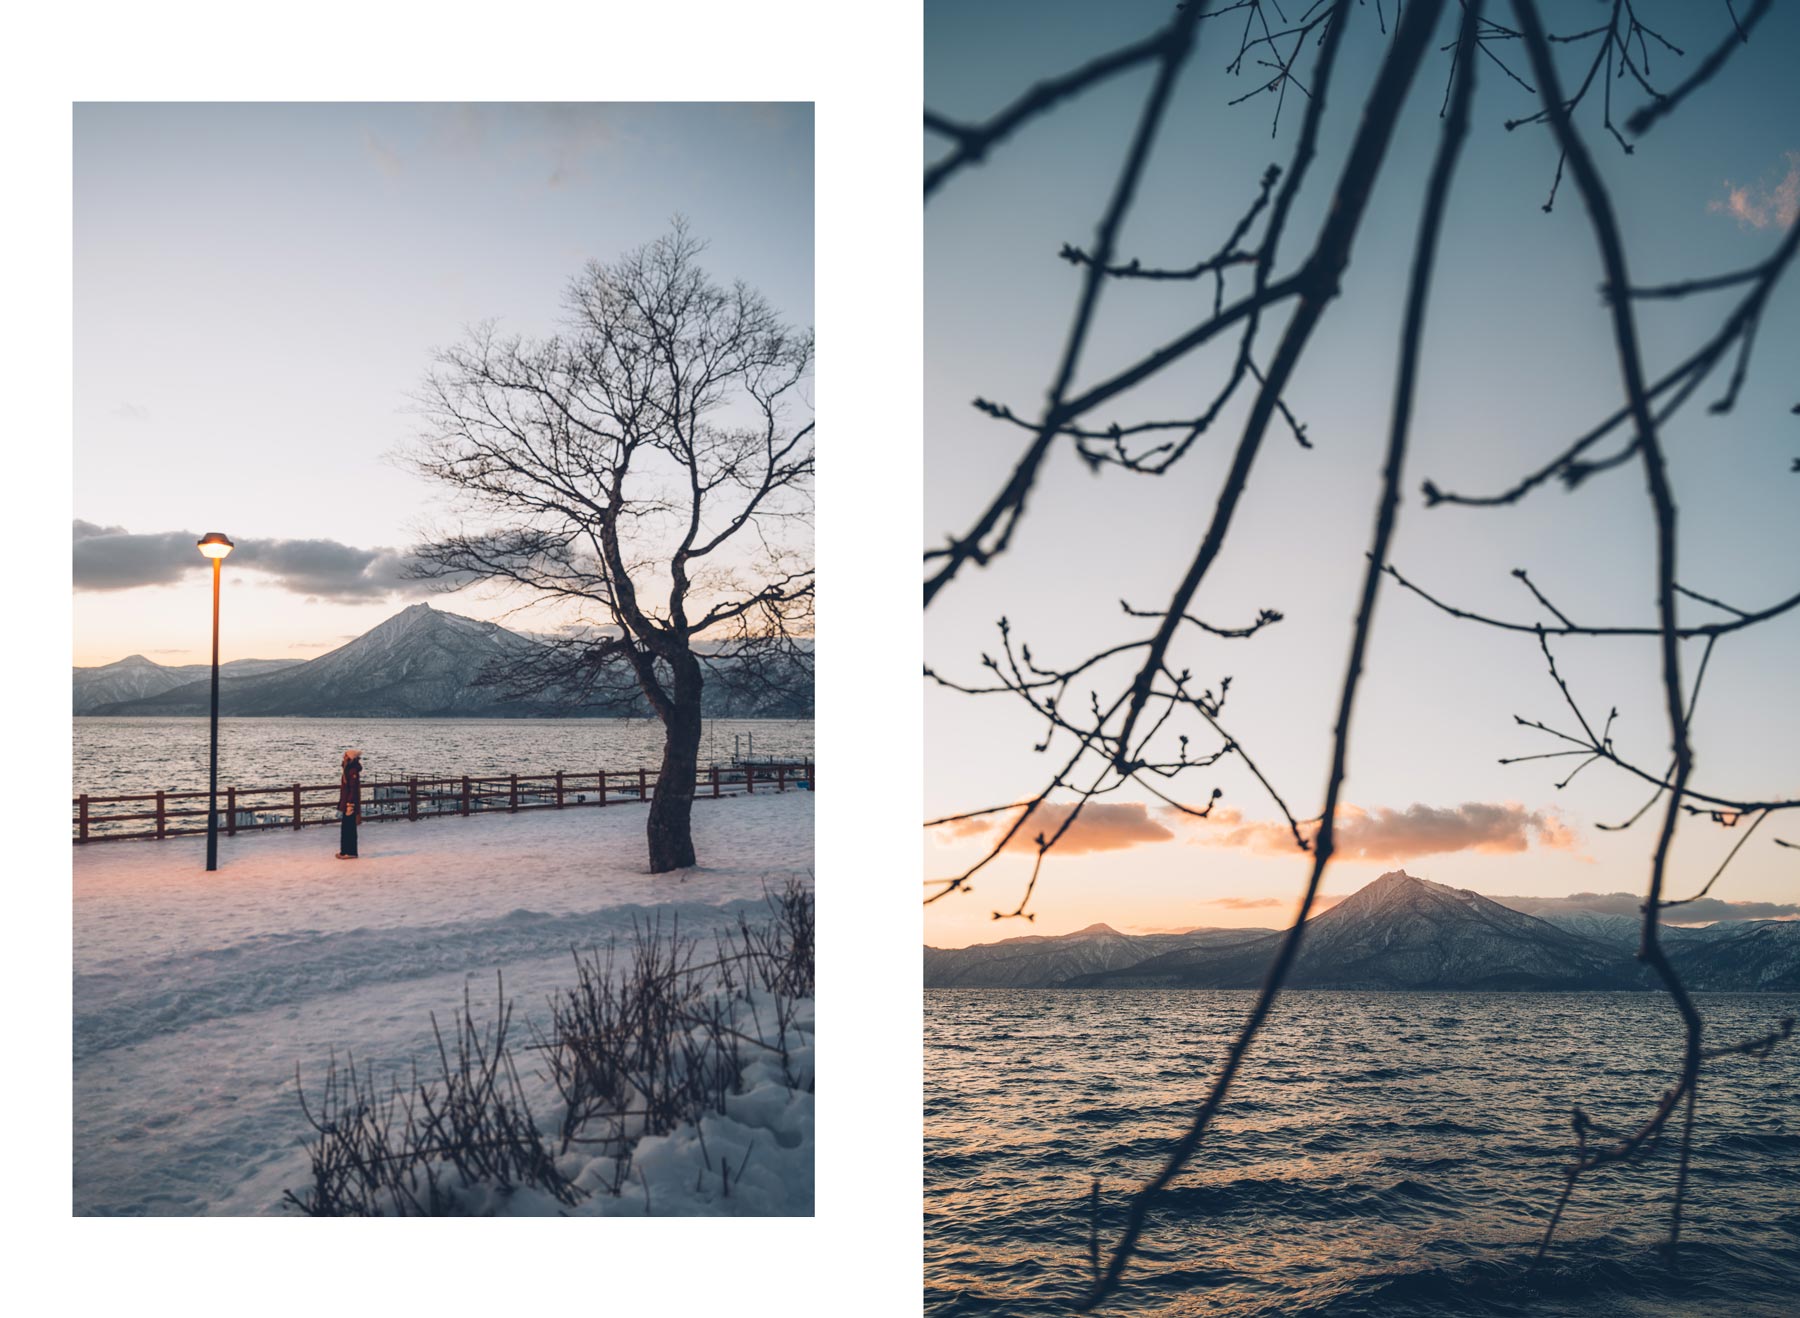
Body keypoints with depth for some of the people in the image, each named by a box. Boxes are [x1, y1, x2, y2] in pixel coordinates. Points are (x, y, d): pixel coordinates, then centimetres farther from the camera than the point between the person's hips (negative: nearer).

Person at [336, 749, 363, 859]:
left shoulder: (353, 771, -18)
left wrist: (350, 805, -22)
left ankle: (351, 852, 2)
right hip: (346, 803, 10)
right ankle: (345, 851, 21)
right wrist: (343, 804, 19)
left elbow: (353, 790, -21)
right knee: (346, 827, 14)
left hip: (350, 804, -10)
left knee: (349, 828, -4)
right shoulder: (348, 770, 13)